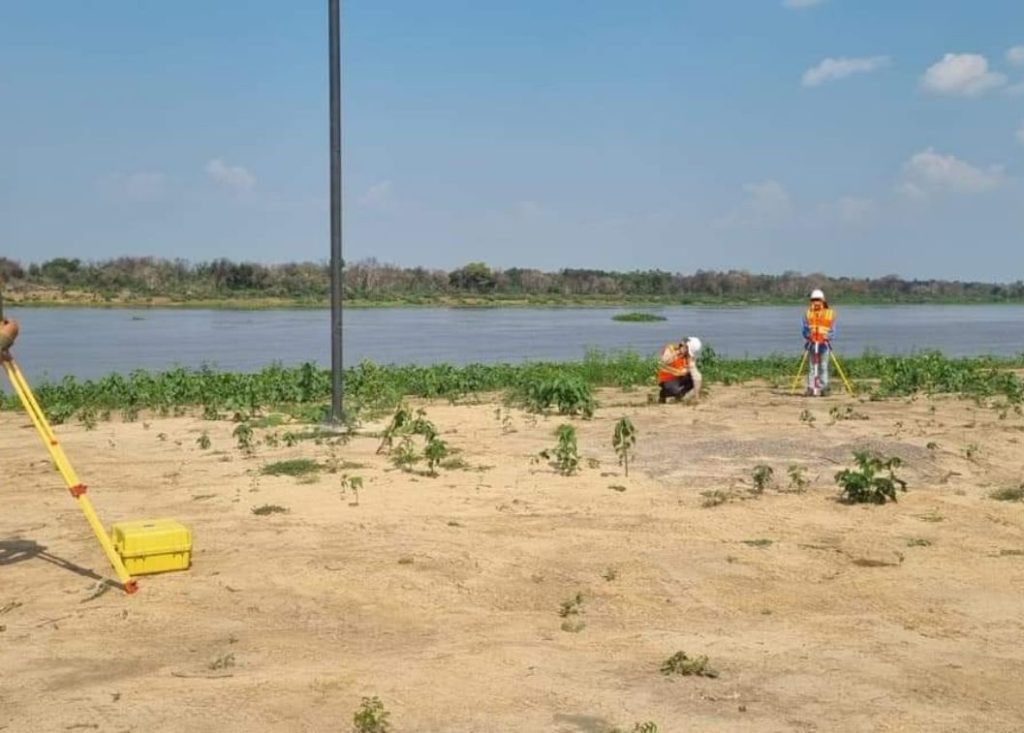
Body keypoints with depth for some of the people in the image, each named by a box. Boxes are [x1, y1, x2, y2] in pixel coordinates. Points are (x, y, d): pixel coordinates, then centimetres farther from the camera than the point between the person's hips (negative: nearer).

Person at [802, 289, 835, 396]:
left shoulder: (830, 313, 6)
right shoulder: (808, 313, 10)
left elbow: (832, 331, 3)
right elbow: (805, 329, 5)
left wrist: (826, 336, -17)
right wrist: (809, 335, -16)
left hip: (824, 344, -1)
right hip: (811, 344, 1)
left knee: (823, 367, -2)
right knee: (811, 367, -1)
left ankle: (823, 388, 0)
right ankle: (811, 388, -2)